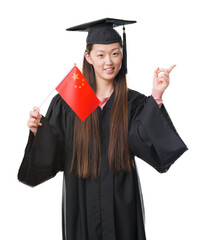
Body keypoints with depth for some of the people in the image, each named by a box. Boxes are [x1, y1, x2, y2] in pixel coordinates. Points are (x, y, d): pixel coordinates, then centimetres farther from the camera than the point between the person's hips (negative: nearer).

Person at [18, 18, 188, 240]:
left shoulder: (134, 103, -3)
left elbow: (146, 141, -20)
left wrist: (155, 97, -28)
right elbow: (53, 155, -1)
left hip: (121, 203, 0)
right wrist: (38, 132, -18)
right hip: (80, 203, 0)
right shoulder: (66, 102, -3)